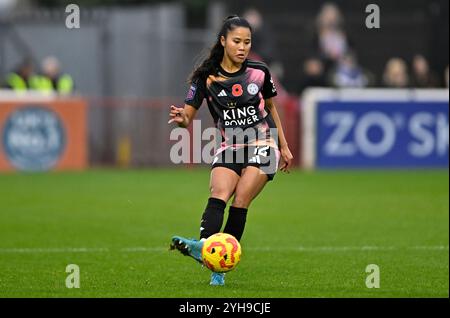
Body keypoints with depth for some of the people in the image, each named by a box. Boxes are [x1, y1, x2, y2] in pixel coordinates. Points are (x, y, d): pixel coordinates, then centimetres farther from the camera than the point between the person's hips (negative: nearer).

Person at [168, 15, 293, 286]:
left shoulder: (259, 72, 1)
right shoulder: (207, 77, -2)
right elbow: (188, 118, -3)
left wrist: (284, 146, 20)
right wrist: (181, 119, -28)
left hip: (263, 144, -1)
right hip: (230, 148, 1)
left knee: (241, 200, -19)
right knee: (219, 192, -26)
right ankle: (206, 246, -47)